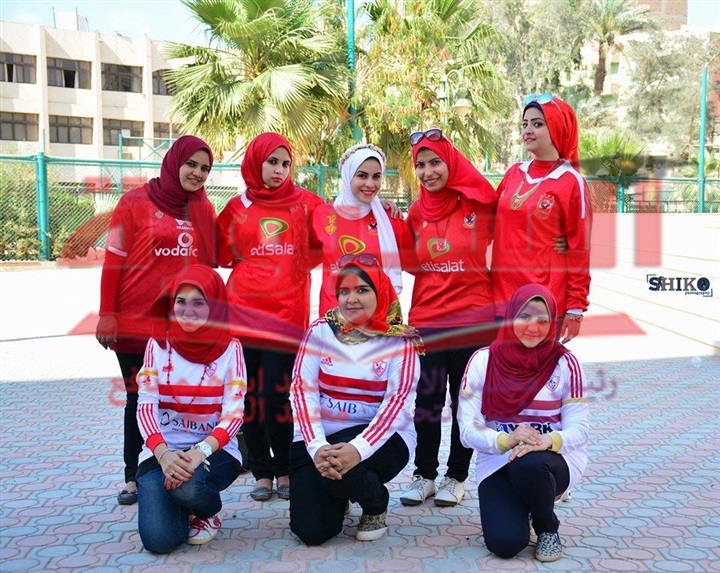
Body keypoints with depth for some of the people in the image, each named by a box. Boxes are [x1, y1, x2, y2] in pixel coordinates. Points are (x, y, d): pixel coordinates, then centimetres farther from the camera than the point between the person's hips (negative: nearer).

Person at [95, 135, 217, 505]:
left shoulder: (204, 210, 8)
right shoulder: (135, 203, -3)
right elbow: (113, 260, -4)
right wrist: (107, 314, -6)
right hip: (135, 322, -2)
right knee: (139, 398, 8)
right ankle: (133, 477, 18)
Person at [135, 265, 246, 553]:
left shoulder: (229, 348, -4)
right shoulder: (158, 345, -1)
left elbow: (234, 412, -11)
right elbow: (146, 406, -9)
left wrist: (201, 451, -29)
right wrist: (163, 454, -27)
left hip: (215, 451, -1)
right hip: (161, 451, 1)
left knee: (189, 485, -36)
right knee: (159, 539, -20)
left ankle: (209, 513, 3)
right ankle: (184, 506, 17)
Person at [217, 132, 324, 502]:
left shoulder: (304, 203, 7)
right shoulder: (238, 208, 10)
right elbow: (222, 254, 10)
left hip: (287, 314, -2)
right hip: (244, 314, 2)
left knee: (276, 396, -6)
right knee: (251, 397, 5)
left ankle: (285, 470, 14)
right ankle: (262, 473, 20)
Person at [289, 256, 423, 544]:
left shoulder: (400, 341, -6)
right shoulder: (319, 331, -1)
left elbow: (398, 401, -16)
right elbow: (302, 390, -8)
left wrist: (358, 448, -32)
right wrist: (316, 446, -24)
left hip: (380, 438, -2)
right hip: (319, 437, 2)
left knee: (344, 468, -35)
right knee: (311, 530, -13)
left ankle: (376, 504, 2)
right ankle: (337, 496, 25)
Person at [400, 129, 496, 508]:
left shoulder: (480, 203, -6)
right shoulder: (416, 212, 7)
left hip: (474, 319, -3)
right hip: (425, 319, 3)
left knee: (465, 401, 9)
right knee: (427, 401, 8)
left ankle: (456, 477, 24)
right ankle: (424, 474, 24)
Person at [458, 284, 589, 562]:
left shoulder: (565, 363, -7)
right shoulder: (483, 361, -7)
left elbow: (578, 428, -8)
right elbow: (468, 429, -10)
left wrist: (548, 441, -29)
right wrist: (504, 440, -29)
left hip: (554, 458, 0)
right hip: (497, 460, 1)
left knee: (528, 464, -37)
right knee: (505, 543, -21)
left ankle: (548, 528, -3)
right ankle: (513, 509, 18)